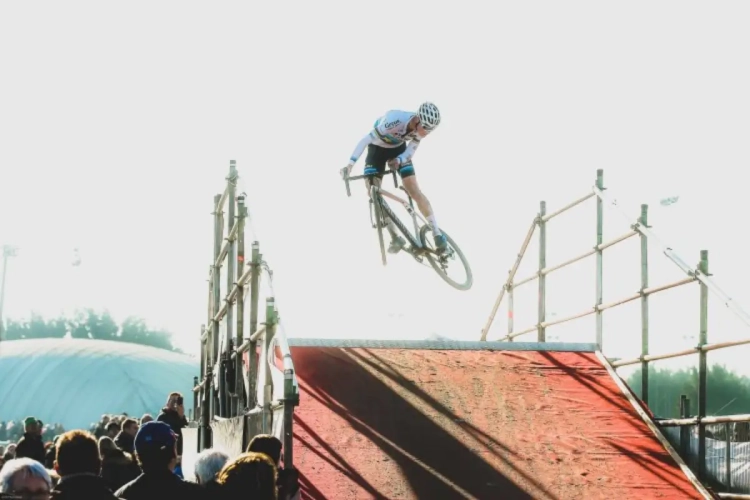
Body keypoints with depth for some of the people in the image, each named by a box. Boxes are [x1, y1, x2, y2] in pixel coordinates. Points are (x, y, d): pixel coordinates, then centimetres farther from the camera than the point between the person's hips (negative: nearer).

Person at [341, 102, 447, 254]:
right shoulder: (393, 120, -40)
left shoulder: (422, 126, -24)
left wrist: (398, 160, -34)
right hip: (377, 149, -2)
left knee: (414, 191, -10)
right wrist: (351, 164, -39)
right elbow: (367, 139, -34)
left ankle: (437, 233, -9)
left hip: (398, 149, 2)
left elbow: (410, 151, -12)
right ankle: (395, 237, -5)